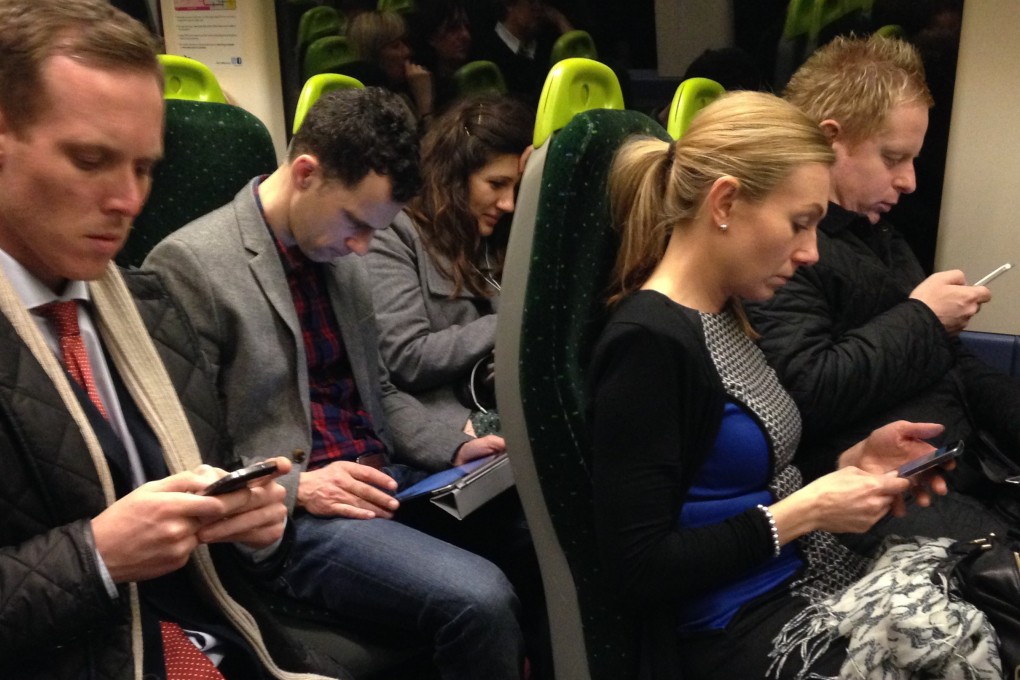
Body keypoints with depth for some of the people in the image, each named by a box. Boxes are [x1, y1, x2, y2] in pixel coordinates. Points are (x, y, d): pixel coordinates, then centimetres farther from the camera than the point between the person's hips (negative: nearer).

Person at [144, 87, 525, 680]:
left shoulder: (342, 254, 10)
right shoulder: (188, 264, -12)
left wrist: (454, 449, 4)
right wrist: (294, 487, -20)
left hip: (383, 478, 7)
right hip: (287, 516, -7)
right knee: (479, 598, -26)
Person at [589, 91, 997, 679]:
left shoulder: (725, 315, 7)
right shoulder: (647, 344, -20)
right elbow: (639, 571, -21)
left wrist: (853, 461, 1)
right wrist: (806, 513, -17)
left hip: (807, 583, 8)